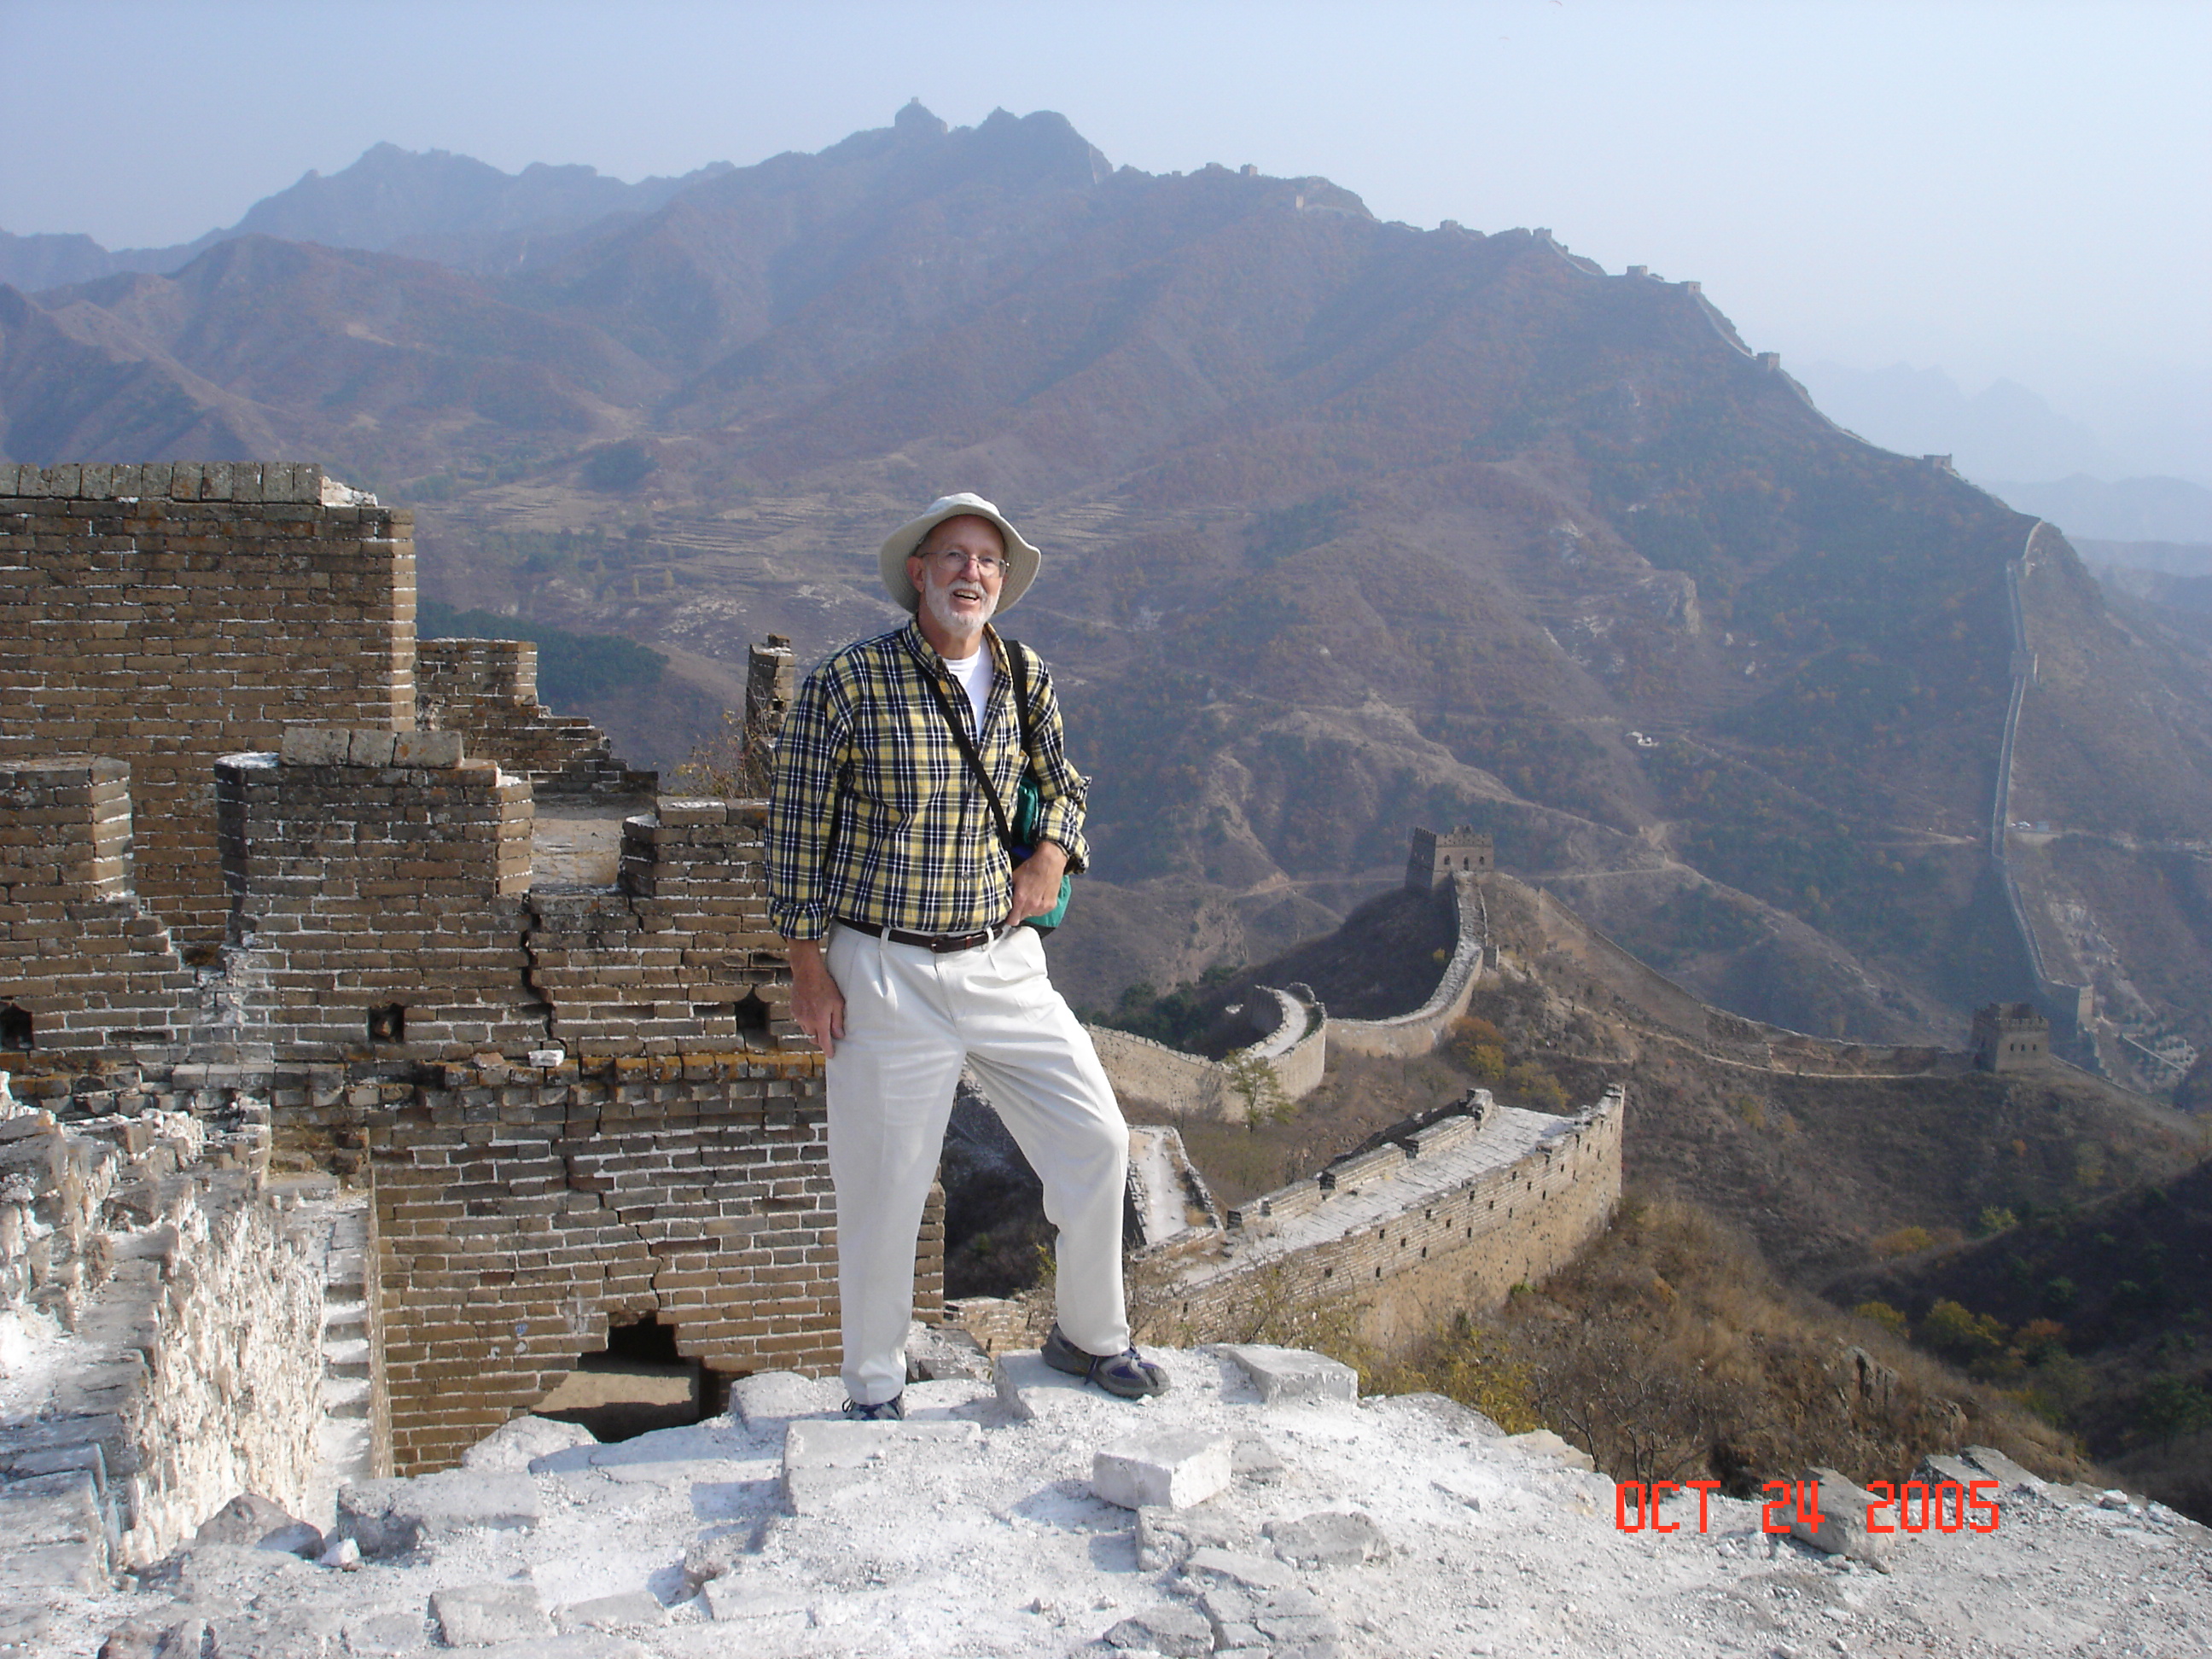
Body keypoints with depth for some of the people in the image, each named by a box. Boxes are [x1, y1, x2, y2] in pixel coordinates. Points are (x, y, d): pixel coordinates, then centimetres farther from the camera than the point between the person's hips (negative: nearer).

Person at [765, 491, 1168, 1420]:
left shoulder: (1027, 678, 4)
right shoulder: (848, 683, -11)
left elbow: (1060, 782, 21)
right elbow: (797, 825, -5)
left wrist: (1051, 854, -2)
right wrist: (807, 966, -6)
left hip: (1003, 961, 5)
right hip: (884, 974, -5)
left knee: (1095, 1138, 6)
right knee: (885, 1186, 4)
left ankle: (1088, 1336, 29)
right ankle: (874, 1388, 26)